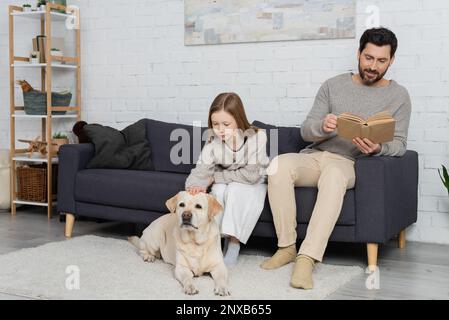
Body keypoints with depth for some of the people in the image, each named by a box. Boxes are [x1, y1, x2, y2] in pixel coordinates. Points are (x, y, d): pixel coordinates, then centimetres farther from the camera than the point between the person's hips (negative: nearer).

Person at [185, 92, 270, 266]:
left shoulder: (257, 136, -26)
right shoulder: (213, 141, -15)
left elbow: (251, 175, -27)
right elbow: (202, 170, -21)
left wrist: (216, 177, -21)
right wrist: (194, 186, -45)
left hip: (254, 184, -3)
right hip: (226, 183, 3)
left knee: (235, 189, -31)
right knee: (219, 190, -28)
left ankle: (233, 244, -21)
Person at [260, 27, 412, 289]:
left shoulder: (399, 96, 8)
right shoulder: (333, 86, 11)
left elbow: (399, 144, 2)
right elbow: (306, 130, 6)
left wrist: (378, 148, -22)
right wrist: (322, 126, -19)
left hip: (350, 163, -2)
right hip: (314, 156, 3)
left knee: (333, 174, -40)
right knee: (279, 165, -30)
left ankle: (307, 258, -43)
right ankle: (287, 247, -20)